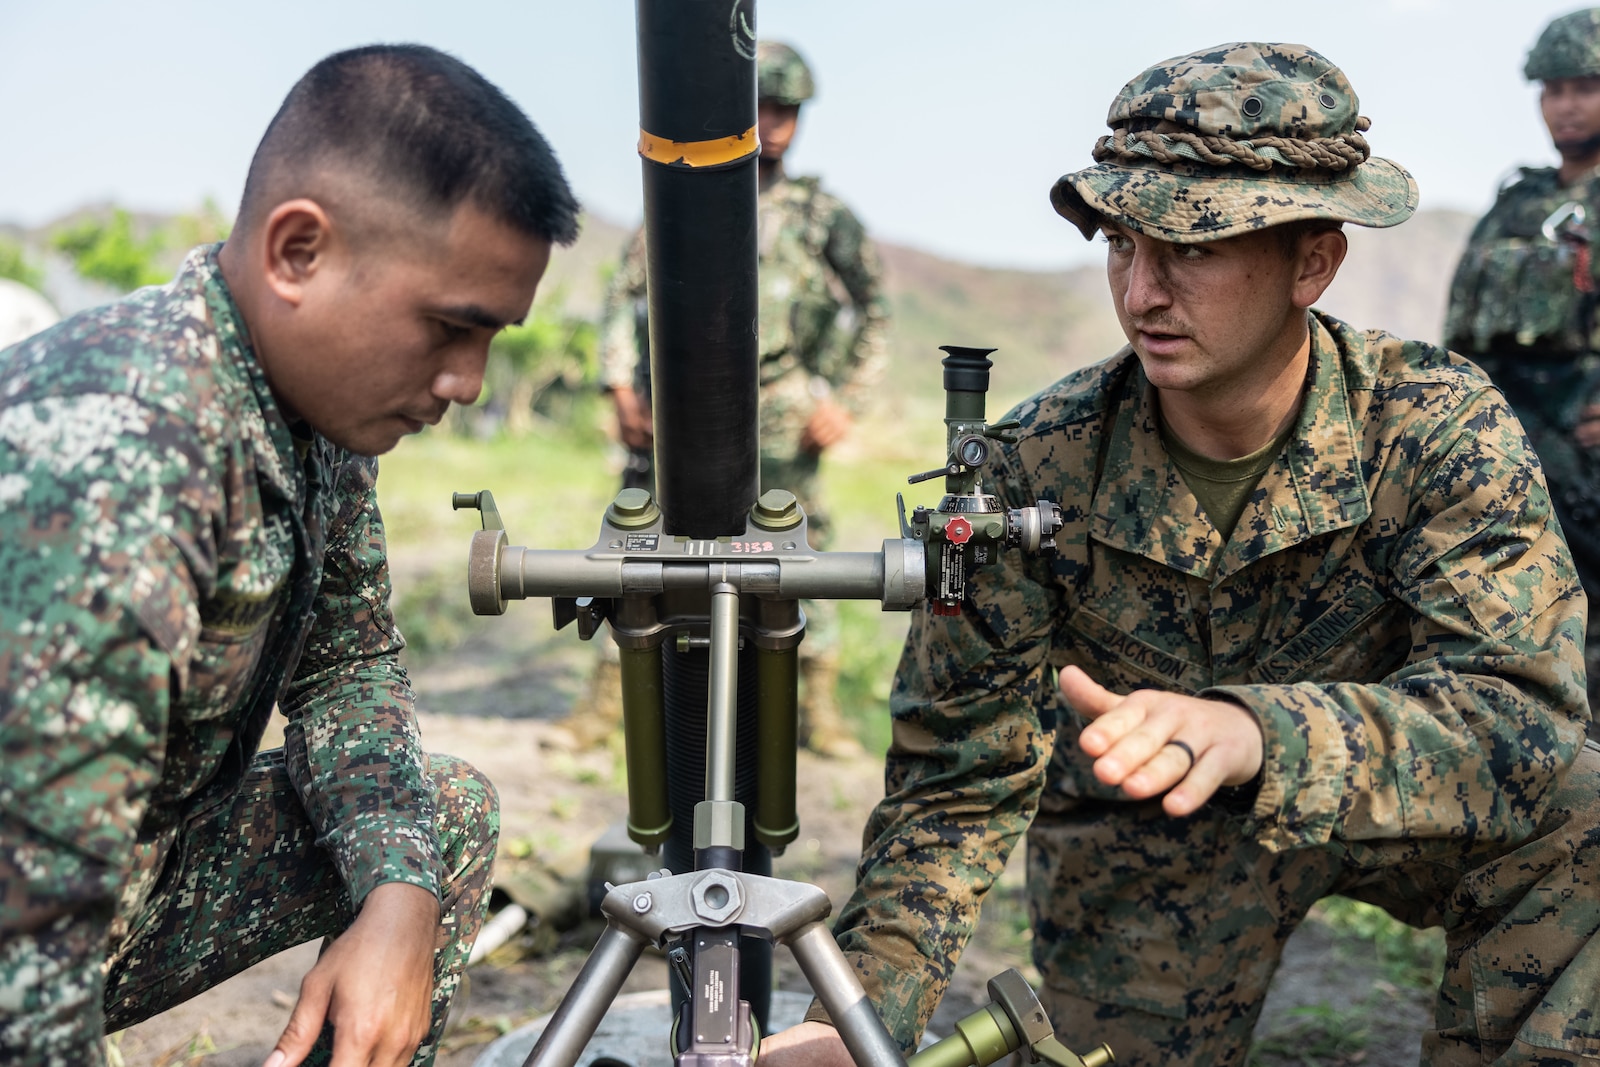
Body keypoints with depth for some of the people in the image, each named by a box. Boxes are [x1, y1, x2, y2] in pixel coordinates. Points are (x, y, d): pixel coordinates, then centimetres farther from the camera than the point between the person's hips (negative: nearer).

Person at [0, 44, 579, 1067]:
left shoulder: (322, 398, -6)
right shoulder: (111, 463, -34)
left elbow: (348, 665, 6)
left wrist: (399, 897, -9)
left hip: (140, 858, 8)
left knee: (452, 810, 6)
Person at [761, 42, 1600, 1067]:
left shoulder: (1439, 427, -24)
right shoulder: (1040, 464, -21)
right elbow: (962, 773, -16)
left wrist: (1258, 730, -55)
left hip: (1402, 816, 0)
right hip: (1138, 853, 1)